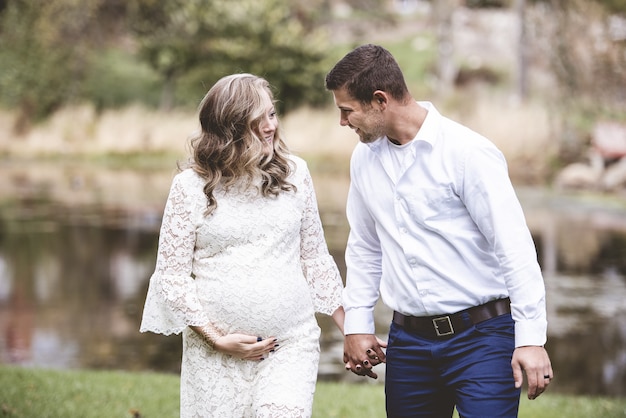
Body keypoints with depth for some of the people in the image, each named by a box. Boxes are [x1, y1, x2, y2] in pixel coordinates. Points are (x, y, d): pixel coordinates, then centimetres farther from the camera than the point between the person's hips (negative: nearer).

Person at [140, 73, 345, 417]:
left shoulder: (295, 174, 5)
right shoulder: (190, 186, -2)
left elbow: (315, 258, 13)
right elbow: (171, 275, 0)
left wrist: (352, 331, 12)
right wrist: (216, 338, -7)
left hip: (291, 343, 1)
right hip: (216, 351, -1)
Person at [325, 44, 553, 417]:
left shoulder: (468, 152, -12)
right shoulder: (365, 157, 9)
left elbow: (515, 248, -14)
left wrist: (531, 339, -18)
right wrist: (357, 325, 16)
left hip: (481, 335, -6)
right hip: (408, 342, 6)